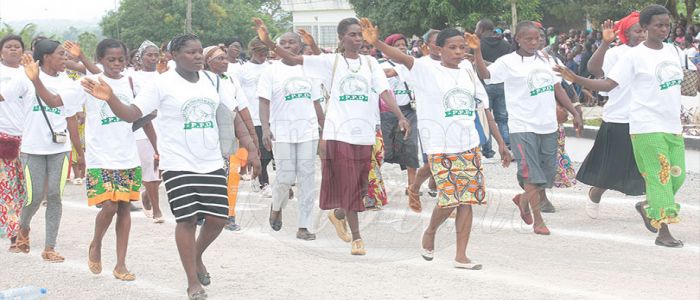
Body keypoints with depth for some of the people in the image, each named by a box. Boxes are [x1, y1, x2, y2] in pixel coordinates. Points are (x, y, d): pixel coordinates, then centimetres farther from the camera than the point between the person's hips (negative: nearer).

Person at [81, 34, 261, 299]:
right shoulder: (162, 84, -8)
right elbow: (132, 114, -12)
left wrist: (250, 149, 2)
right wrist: (110, 98, -32)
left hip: (212, 163, 4)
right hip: (178, 165, -4)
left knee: (217, 218, 2)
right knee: (187, 220, -4)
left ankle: (197, 257, 33)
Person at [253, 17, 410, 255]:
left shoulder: (370, 63, 8)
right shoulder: (331, 61, 0)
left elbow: (384, 92, -1)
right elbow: (293, 60, -7)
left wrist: (400, 117, -16)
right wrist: (269, 43, -20)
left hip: (364, 132, 4)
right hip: (339, 132, -3)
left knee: (360, 186, 11)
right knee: (349, 185, -5)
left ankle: (338, 214, 39)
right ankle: (356, 237, 1)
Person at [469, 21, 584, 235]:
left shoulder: (545, 59, 10)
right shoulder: (508, 62, -6)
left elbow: (557, 88, 16)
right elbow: (485, 75, -20)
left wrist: (574, 113, 13)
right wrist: (477, 51, -34)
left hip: (548, 126, 6)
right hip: (523, 127, -6)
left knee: (548, 176, 11)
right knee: (532, 175, -5)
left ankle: (523, 199, 37)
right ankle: (538, 221, 6)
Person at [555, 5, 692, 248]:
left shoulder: (673, 51, 9)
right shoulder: (635, 56, -9)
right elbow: (608, 84, -12)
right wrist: (576, 79, -22)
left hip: (673, 126, 6)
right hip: (647, 127, -6)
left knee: (677, 175, 7)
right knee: (659, 176, -8)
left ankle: (647, 206, 32)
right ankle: (663, 232, -2)